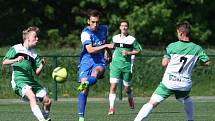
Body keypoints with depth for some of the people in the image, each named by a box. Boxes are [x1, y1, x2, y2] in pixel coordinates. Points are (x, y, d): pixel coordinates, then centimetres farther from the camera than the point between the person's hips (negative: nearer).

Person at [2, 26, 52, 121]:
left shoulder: (34, 55, 20)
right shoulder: (16, 49, 4)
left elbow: (37, 72, 15)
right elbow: (4, 62, 0)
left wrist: (42, 65, -6)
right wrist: (16, 60, -17)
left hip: (30, 80, 7)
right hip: (19, 80, -7)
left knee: (47, 101, 1)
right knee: (32, 96, -32)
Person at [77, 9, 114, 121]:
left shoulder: (104, 29, 7)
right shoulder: (85, 33, -9)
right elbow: (90, 50, -23)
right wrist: (105, 46, -28)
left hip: (99, 62, 2)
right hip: (86, 61, -2)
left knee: (96, 71, -37)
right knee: (84, 90, -14)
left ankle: (85, 83, -69)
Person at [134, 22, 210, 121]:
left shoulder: (172, 46, -1)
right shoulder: (197, 48, 2)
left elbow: (164, 63, -1)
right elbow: (207, 62, 5)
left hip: (168, 82, -2)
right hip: (185, 85, 2)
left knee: (152, 103, -6)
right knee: (187, 99, 36)